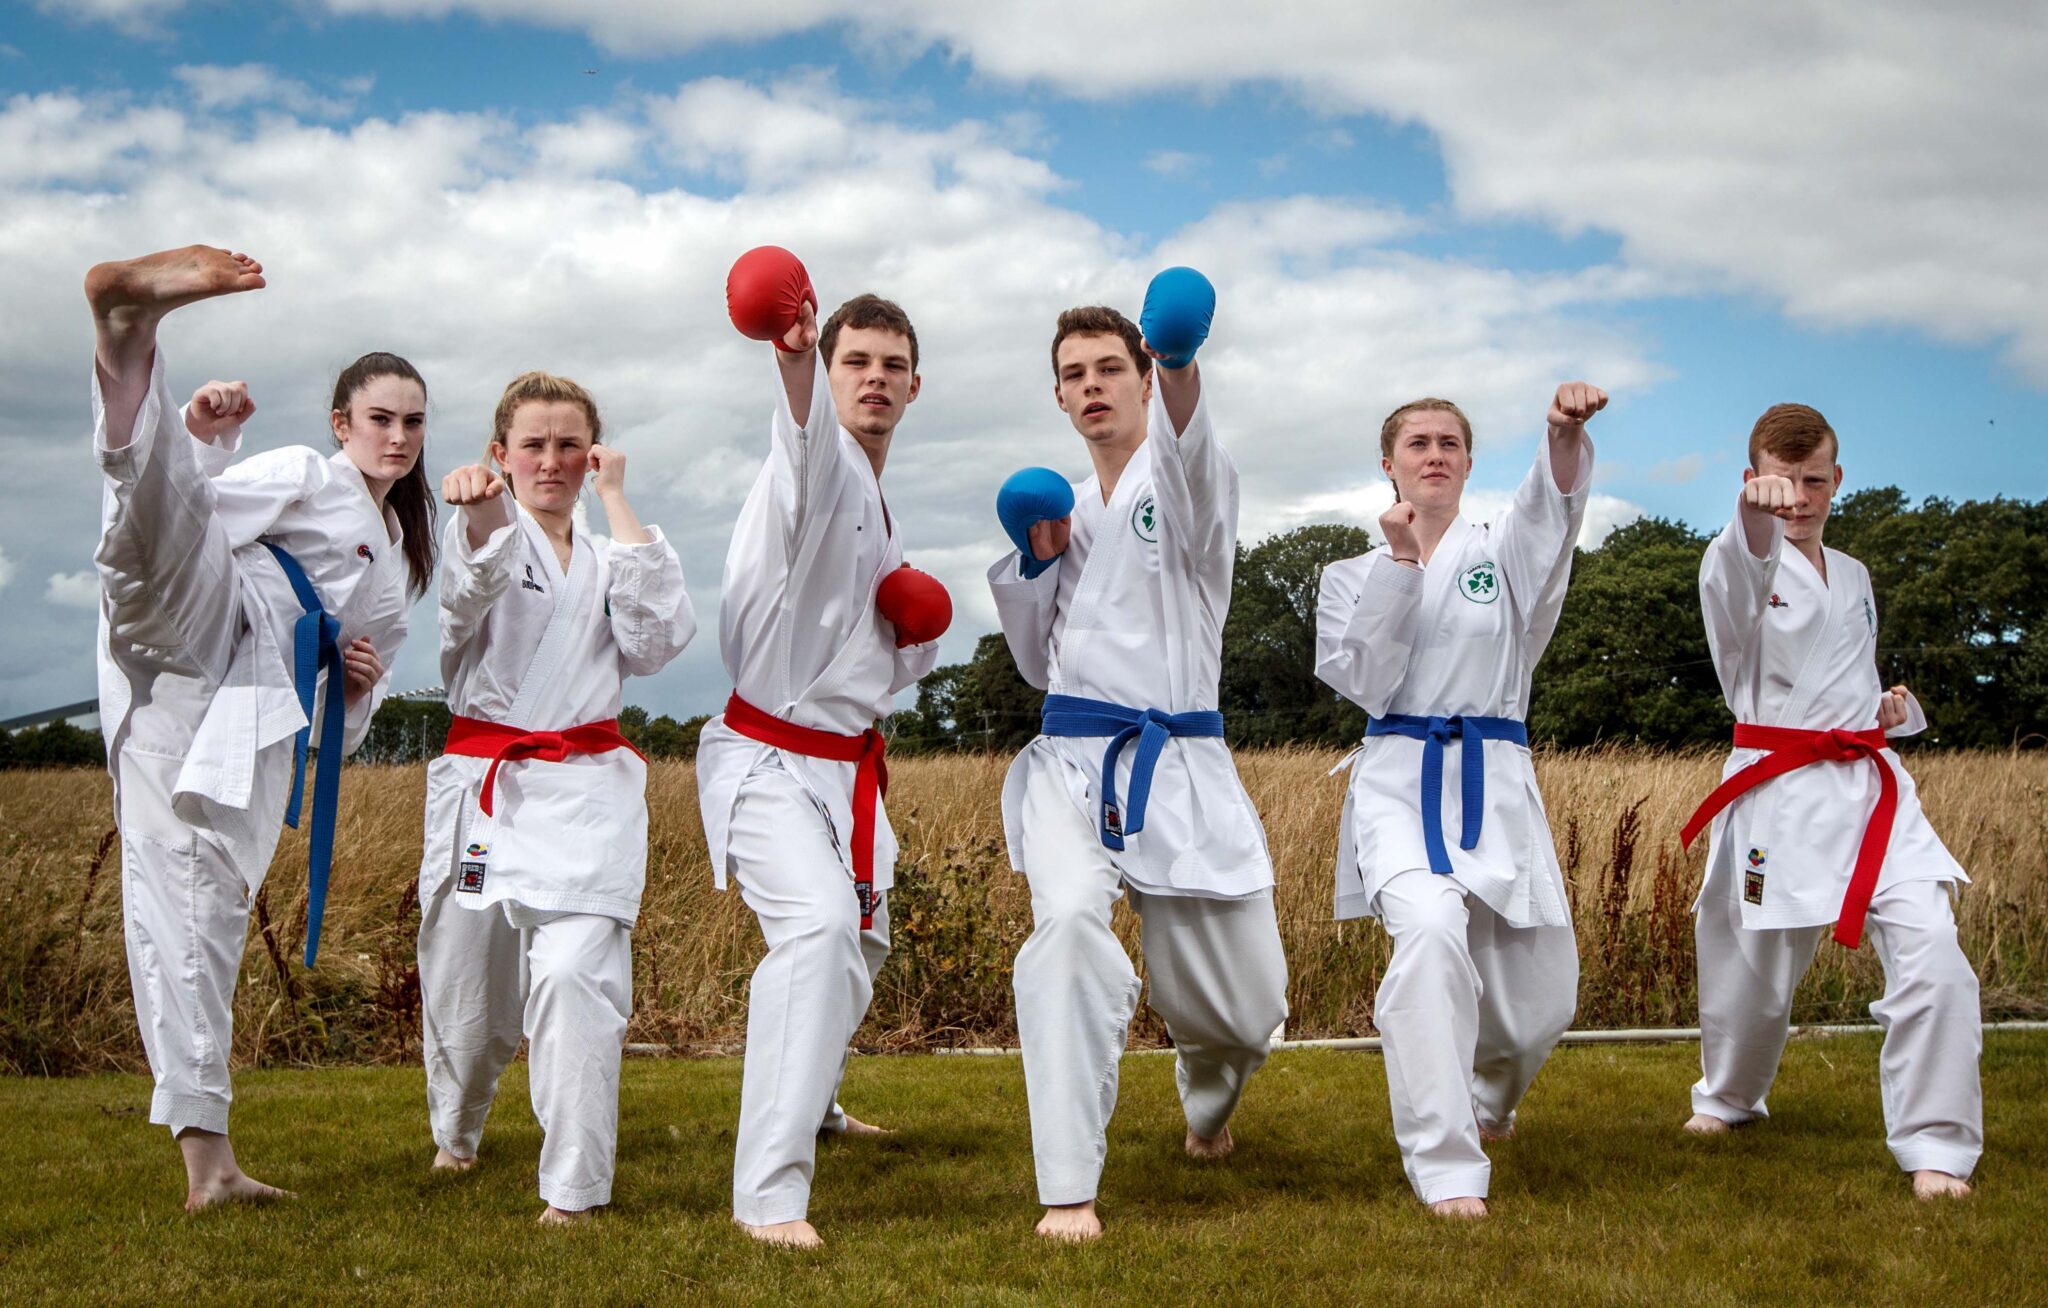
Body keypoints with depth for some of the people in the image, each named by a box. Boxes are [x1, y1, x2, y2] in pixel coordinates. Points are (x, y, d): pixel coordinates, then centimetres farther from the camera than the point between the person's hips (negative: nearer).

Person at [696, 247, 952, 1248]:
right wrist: (794, 351, -61)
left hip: (847, 765, 9)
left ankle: (811, 1101, 54)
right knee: (818, 924, -31)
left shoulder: (878, 514, 15)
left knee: (861, 942, 25)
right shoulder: (816, 467, -11)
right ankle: (768, 1194, -31)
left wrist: (916, 629, 0)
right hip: (769, 759, -9)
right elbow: (807, 429, -39)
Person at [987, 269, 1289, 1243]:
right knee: (1070, 917, -31)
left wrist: (1178, 366, -51)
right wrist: (1037, 561, 4)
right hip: (1072, 760, 2)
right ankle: (1068, 1188, -27)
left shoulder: (1183, 477, 0)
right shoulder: (1068, 507, 16)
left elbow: (1187, 449, -29)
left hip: (1181, 770, -2)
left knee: (1243, 1015, 3)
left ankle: (1206, 1105, 44)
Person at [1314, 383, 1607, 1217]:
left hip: (1496, 784, 2)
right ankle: (1445, 1167, -24)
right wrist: (1399, 561, -10)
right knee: (1432, 929, -32)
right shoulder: (1353, 575, 12)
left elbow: (1553, 505, -15)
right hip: (1400, 780, -2)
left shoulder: (1505, 550, 9)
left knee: (1540, 997, 4)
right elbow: (1367, 682, -4)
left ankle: (1483, 1099, 43)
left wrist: (1567, 434, -37)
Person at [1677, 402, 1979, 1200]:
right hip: (1780, 796, -4)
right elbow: (1743, 575, -32)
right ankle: (1726, 1098, 40)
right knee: (1754, 968, 8)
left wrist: (1892, 706, 6)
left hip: (1871, 787, 4)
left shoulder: (1854, 578, 17)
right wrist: (1756, 515, -55)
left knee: (1931, 951, -14)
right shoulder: (1736, 565, -4)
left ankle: (1935, 1149, -5)